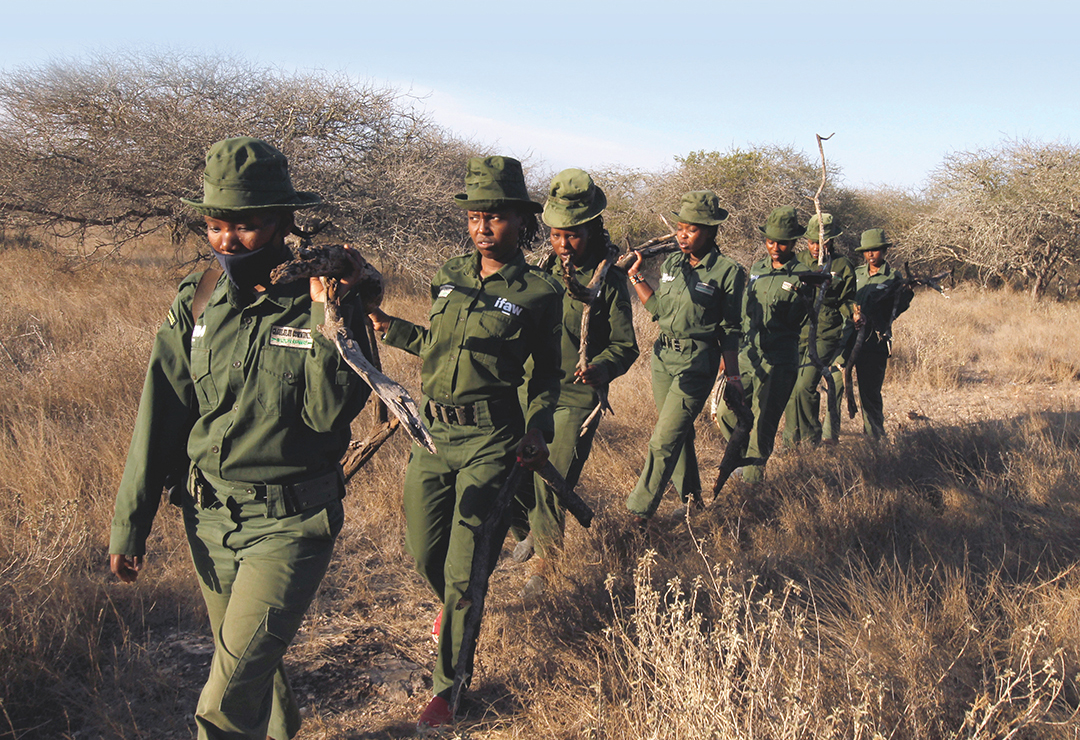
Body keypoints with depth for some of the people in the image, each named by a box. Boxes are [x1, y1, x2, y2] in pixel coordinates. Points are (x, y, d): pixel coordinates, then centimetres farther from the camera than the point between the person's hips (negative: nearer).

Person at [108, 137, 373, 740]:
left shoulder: (328, 301, -13)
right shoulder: (197, 301, -2)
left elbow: (328, 413, -22)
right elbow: (160, 416, 3)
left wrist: (327, 315, -30)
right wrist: (130, 524, 6)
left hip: (290, 523, -5)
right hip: (208, 516, 5)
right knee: (245, 660, 23)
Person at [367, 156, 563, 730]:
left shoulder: (539, 292, -3)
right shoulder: (450, 277, 10)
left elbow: (546, 374, 3)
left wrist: (538, 427, -12)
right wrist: (389, 328, 18)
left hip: (490, 439, -5)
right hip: (432, 432, 5)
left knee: (463, 573, -3)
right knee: (424, 554, 13)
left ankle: (446, 686, 14)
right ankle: (455, 609, 49)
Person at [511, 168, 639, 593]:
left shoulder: (609, 281, -6)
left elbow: (625, 346, -6)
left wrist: (599, 368, -25)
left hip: (576, 401, -4)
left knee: (550, 489, -4)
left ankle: (545, 566, 20)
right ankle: (530, 531, 40)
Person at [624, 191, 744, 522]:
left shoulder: (727, 272, -9)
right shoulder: (670, 264, 7)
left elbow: (729, 330, -5)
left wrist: (732, 375, -5)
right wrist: (636, 277, 11)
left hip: (697, 362, -6)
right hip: (662, 356, 6)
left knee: (664, 440, -9)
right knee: (679, 432, 17)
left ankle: (638, 511, -1)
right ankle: (691, 496, 33)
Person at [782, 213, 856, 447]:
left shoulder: (843, 267, 2)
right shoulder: (797, 261, 9)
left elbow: (846, 301, 9)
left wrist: (854, 313, -11)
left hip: (825, 335, -3)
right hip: (796, 332, 4)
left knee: (805, 387, -13)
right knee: (790, 387, 5)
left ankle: (813, 439, 7)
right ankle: (791, 441, 20)